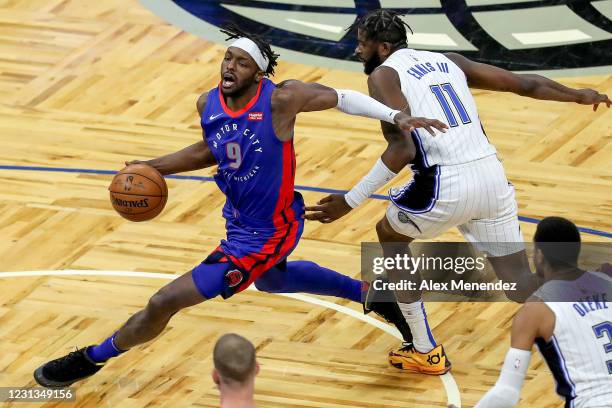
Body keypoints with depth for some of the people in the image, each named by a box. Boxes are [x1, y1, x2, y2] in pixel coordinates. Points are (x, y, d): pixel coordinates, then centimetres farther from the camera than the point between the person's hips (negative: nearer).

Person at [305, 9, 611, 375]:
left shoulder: (384, 75, 2)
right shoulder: (448, 61, 21)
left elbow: (402, 149, -13)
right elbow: (524, 84, 24)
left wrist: (350, 201, -11)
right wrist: (578, 95, 41)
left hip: (447, 185, -5)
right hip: (493, 175, 5)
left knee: (390, 234, 24)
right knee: (521, 283, 12)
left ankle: (424, 352, 25)